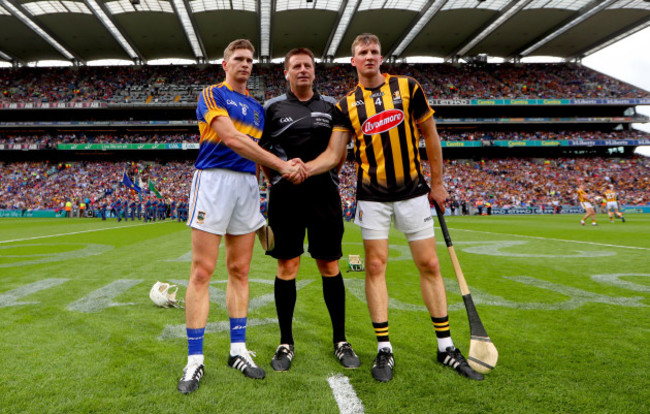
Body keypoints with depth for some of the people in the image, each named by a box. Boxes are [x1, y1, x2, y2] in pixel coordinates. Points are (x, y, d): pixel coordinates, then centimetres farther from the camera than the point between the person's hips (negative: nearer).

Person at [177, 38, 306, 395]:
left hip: (248, 184, 6)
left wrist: (288, 166, 0)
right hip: (214, 178, -6)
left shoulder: (257, 107, 22)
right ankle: (194, 360, 2)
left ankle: (238, 351, 16)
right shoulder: (211, 95, 2)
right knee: (202, 271, -6)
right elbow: (232, 139, -12)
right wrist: (281, 165, -15)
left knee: (240, 270, 7)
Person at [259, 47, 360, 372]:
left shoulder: (330, 107, 12)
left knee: (329, 266, 4)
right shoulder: (273, 108, 8)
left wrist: (326, 175, 10)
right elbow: (260, 151, 11)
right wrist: (277, 181, 3)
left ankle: (340, 340, 17)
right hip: (285, 196, -1)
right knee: (287, 266, 1)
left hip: (323, 193, 1)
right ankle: (286, 343, 15)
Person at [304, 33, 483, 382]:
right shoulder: (347, 105, 3)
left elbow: (430, 135, 6)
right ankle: (384, 350, 13)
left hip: (413, 191, 0)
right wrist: (302, 169, -22)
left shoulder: (407, 87, 1)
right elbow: (333, 154, -3)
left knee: (429, 265, 4)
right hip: (372, 195, 0)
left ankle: (446, 347, 18)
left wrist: (437, 183, 5)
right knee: (375, 266, 0)